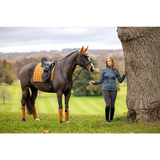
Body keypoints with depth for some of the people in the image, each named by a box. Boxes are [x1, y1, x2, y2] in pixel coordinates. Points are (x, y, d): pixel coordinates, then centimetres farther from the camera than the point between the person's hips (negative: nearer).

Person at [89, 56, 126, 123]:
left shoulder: (116, 70, 3)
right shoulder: (104, 70, 0)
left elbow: (120, 81, 6)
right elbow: (101, 81, 4)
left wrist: (124, 74, -5)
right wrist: (94, 82, -11)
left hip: (113, 89, 1)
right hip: (106, 89, -1)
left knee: (112, 105, 4)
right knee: (107, 105, -13)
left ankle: (111, 119, 20)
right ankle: (107, 119, 4)